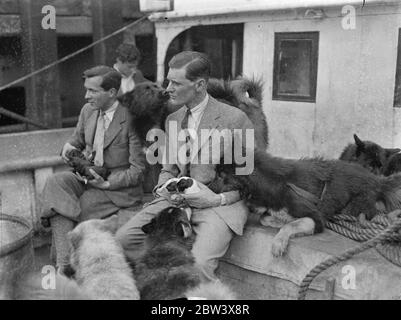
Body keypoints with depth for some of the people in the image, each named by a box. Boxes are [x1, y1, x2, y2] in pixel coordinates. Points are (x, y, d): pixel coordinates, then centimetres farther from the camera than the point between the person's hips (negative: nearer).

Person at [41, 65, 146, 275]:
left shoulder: (129, 120, -15)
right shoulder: (88, 110, 6)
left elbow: (137, 171, -13)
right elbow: (78, 139, 23)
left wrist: (106, 183, -20)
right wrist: (69, 146, -1)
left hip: (120, 185, -6)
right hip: (89, 175, 6)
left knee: (79, 207, -28)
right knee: (55, 183, -24)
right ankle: (63, 263, -30)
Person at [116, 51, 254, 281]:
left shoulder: (235, 119, -8)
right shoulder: (173, 120, 14)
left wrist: (219, 198, -15)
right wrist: (162, 189, 0)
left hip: (221, 205, -6)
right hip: (177, 200, 6)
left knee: (198, 263, -31)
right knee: (123, 238, -11)